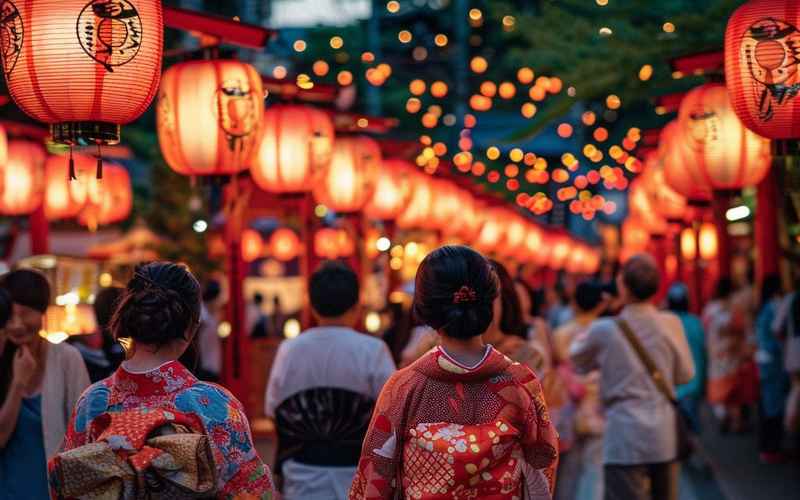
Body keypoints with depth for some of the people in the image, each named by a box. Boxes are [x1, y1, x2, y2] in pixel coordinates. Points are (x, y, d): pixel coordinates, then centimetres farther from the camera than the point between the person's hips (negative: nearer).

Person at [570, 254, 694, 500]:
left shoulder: (604, 330, -8)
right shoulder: (671, 324, -3)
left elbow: (577, 361, 11)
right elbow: (685, 374, 8)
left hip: (625, 438, -3)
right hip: (665, 436, 3)